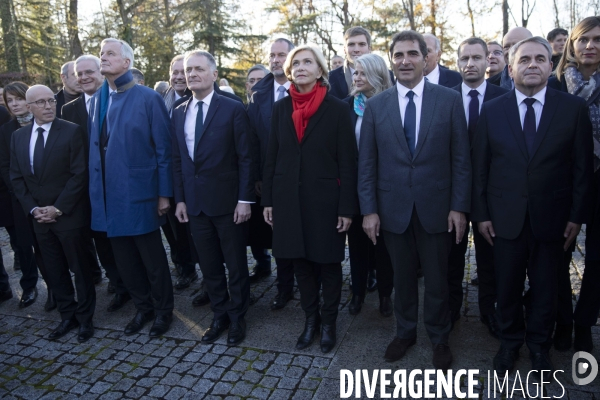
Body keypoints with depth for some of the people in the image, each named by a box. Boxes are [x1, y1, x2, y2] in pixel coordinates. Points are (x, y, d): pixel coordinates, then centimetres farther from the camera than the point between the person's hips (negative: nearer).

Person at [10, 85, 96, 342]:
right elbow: (16, 178, 10)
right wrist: (33, 209, -3)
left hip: (69, 215, -5)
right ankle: (68, 316, 27)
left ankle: (85, 318, 20)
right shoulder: (18, 136, 8)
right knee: (54, 271, 12)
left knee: (80, 269, 6)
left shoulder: (71, 131, -8)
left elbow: (80, 174, -12)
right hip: (39, 217, 5)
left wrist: (58, 208, -15)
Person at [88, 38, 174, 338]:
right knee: (124, 259, 14)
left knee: (152, 258, 7)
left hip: (139, 193, -5)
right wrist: (96, 189, 6)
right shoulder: (97, 101, 10)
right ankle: (143, 307, 33)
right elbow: (94, 147, 10)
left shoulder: (148, 98, -7)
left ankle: (163, 310, 27)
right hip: (108, 195, 6)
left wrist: (164, 193, -10)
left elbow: (164, 148, -8)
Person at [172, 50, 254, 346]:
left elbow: (245, 158, -8)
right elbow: (177, 160, 12)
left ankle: (237, 318, 27)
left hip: (228, 201, -4)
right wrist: (180, 198, 6)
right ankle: (219, 316, 31)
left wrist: (244, 199, -12)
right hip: (194, 203, 5)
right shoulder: (178, 113, 10)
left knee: (236, 265, 9)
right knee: (209, 266, 14)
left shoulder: (233, 109, -6)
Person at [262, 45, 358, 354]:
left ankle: (328, 322, 28)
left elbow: (348, 162, -6)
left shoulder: (337, 109, -4)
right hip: (289, 199, 3)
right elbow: (271, 157, 8)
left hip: (325, 200, -3)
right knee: (300, 262, 12)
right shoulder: (280, 108, 6)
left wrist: (347, 208, -10)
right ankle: (310, 318, 31)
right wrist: (267, 200, 5)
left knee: (328, 263, 9)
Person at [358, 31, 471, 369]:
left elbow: (461, 158, -2)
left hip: (436, 207, -1)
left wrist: (459, 207, -6)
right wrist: (369, 210, -3)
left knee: (437, 279, 12)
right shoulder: (376, 105, 2)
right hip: (393, 208, 1)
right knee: (403, 277, 15)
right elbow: (367, 163, 1)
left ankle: (439, 338, 35)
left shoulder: (450, 99, -1)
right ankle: (405, 332, 38)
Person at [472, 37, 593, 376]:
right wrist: (481, 213, -2)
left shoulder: (574, 108, -1)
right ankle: (510, 342, 34)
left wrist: (577, 216, -3)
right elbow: (480, 167, 1)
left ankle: (540, 345, 36)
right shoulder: (492, 110, 1)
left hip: (551, 218, 0)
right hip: (505, 218, 0)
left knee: (546, 288, 14)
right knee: (508, 286, 12)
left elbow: (583, 166, 0)